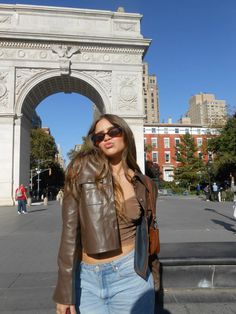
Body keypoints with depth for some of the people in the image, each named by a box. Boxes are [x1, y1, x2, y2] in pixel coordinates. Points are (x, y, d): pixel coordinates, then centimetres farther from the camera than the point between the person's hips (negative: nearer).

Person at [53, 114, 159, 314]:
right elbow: (70, 229, -12)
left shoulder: (143, 185, 0)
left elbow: (145, 237, 9)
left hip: (130, 276, 2)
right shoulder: (84, 168, -10)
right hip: (87, 279, -1)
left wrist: (152, 280, 15)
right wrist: (65, 292, -11)